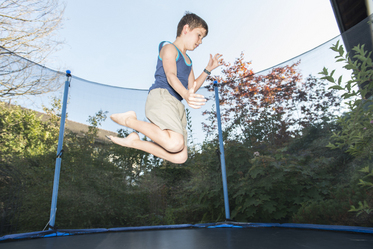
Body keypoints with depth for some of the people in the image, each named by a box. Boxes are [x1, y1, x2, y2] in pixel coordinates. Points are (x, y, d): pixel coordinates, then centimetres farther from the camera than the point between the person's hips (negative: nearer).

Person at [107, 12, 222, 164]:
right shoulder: (169, 48, 6)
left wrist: (208, 69, 20)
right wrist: (186, 95, -32)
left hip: (177, 105, 8)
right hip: (161, 96, -8)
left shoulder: (188, 61, 32)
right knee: (176, 143, -33)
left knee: (180, 157, -7)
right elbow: (170, 75, -13)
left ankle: (134, 141, 5)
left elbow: (192, 88, 26)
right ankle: (129, 120, -12)